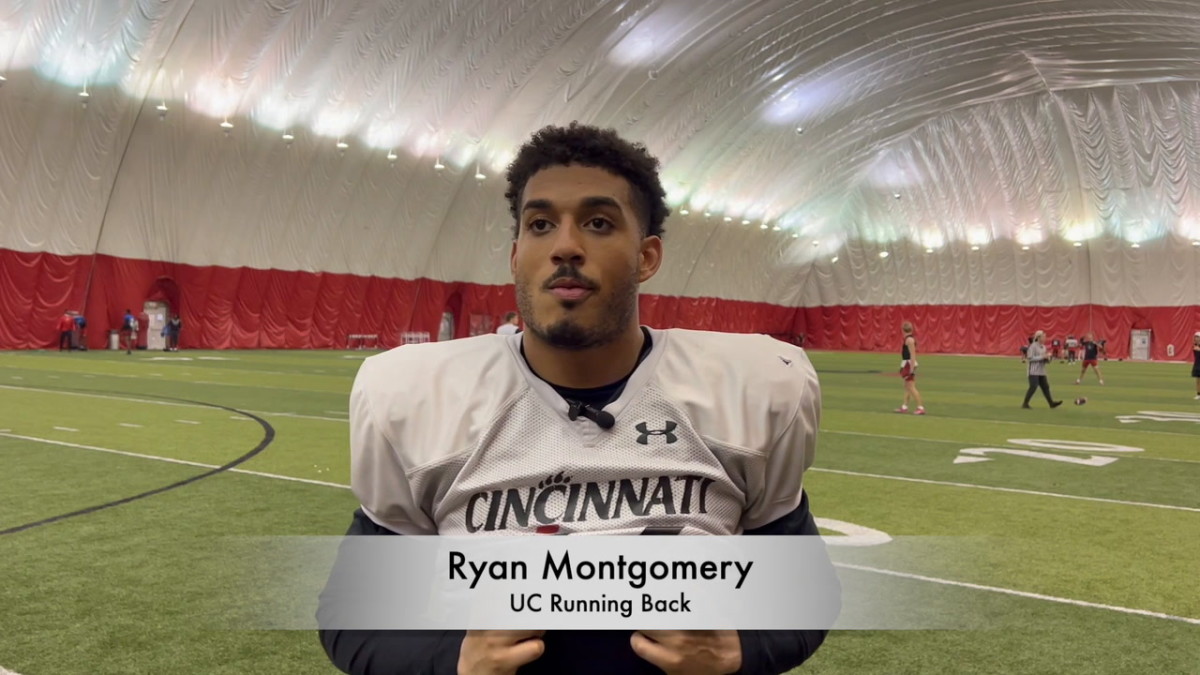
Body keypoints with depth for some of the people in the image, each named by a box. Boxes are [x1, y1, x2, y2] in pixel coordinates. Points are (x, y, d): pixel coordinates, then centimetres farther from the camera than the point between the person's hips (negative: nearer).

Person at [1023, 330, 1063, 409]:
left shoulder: (1043, 347, 14)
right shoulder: (1033, 346, -10)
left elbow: (1044, 359, 21)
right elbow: (1030, 358, -17)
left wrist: (1047, 359, -2)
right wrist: (1042, 357, -18)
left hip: (1042, 371, 8)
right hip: (1034, 371, -8)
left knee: (1046, 387, 7)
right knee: (1033, 387, -10)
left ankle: (1051, 403, 10)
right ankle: (1025, 403, -2)